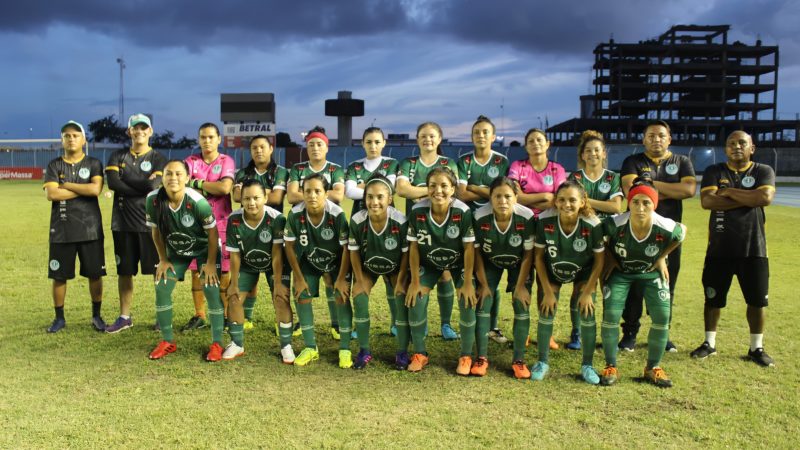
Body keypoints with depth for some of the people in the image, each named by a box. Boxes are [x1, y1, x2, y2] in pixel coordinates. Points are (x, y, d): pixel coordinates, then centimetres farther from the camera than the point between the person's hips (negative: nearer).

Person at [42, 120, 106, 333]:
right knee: (59, 275, 7)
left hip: (90, 229, -1)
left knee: (95, 274, 4)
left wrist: (66, 185, -8)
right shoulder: (54, 166, 6)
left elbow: (96, 189, -15)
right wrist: (85, 190, -10)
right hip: (62, 229, 1)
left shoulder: (93, 164, 3)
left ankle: (96, 316, 19)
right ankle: (59, 317, 22)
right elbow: (51, 194, -10)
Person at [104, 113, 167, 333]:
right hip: (123, 223, 3)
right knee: (124, 271, 10)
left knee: (159, 270, 0)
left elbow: (153, 185, -16)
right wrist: (143, 186, -12)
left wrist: (125, 180, -7)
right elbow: (112, 183, -9)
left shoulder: (158, 159, 2)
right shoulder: (118, 157, 9)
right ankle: (124, 317, 21)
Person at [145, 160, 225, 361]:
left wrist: (210, 262, -17)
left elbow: (212, 232, -21)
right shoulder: (154, 200, -22)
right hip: (176, 250, 4)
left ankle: (217, 343, 0)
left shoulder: (197, 201, -34)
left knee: (212, 291, -13)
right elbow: (156, 231, -5)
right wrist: (163, 260, -3)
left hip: (204, 249, -4)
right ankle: (168, 341, 15)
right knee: (162, 289, -2)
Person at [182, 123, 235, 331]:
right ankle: (199, 316, 16)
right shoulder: (191, 161, 9)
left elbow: (225, 187, -16)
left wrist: (196, 183, -7)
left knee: (223, 271, -1)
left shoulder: (226, 161, 1)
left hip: (221, 224, -3)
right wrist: (210, 189, -13)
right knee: (196, 270, 6)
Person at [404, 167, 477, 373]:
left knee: (468, 302, -17)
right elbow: (414, 247, -15)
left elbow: (469, 248, -20)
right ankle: (419, 354, 8)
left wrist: (467, 282, -18)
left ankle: (466, 356, 3)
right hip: (429, 263, 1)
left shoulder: (463, 211, -29)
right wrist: (415, 282, -12)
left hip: (458, 263, -1)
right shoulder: (417, 211, -25)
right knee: (415, 301, -12)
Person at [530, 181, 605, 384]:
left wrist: (587, 292, -15)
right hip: (551, 272, 1)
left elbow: (599, 260, -15)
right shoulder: (545, 220, -29)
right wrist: (547, 291, -13)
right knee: (546, 313, -3)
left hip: (583, 274, 0)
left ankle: (587, 365, 10)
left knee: (587, 314, -8)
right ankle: (542, 362, 16)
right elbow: (539, 256, -15)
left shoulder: (592, 224, -31)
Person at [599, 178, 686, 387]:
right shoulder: (615, 224, -34)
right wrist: (609, 257, -12)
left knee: (662, 317, -5)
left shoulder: (666, 228, -32)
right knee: (611, 315, -11)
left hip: (652, 273, 1)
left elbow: (682, 231, -5)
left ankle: (653, 368, 16)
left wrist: (662, 257, -6)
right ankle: (611, 367, 7)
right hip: (619, 272, -1)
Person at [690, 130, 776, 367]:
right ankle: (709, 343, 23)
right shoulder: (714, 172, 2)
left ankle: (756, 348, 22)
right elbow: (707, 201, -15)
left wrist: (728, 191, -14)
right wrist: (747, 200, -16)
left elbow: (765, 197, -19)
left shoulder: (763, 171, 2)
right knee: (713, 298, 8)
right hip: (719, 248, 0)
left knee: (757, 299, 6)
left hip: (753, 248, 0)